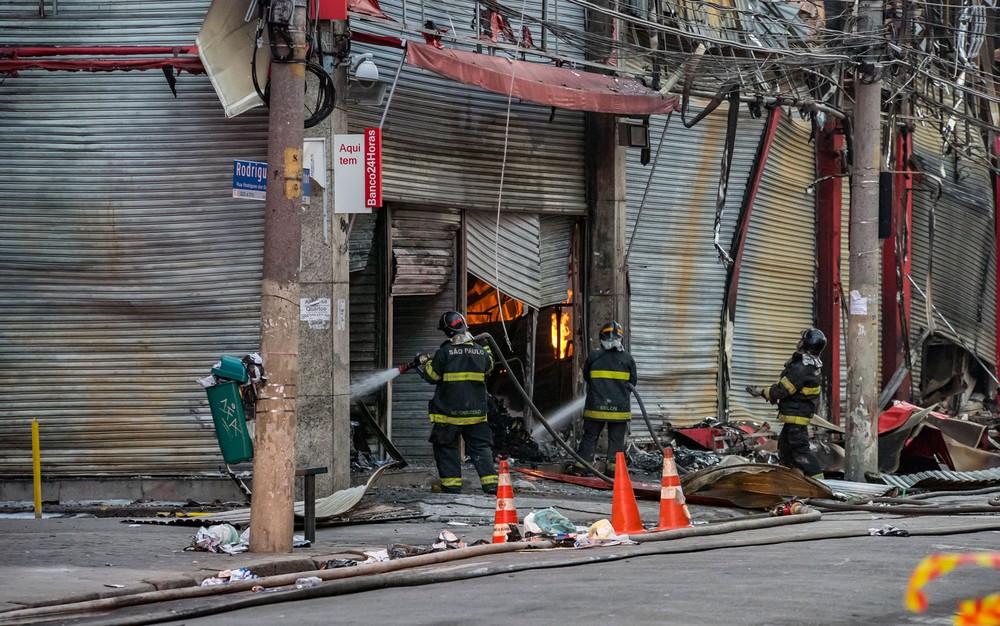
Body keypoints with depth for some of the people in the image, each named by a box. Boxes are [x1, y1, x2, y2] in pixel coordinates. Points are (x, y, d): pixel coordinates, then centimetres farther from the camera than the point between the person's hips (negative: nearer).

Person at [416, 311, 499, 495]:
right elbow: (488, 367, 20)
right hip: (476, 412, 3)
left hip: (449, 413, -3)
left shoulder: (444, 352, -12)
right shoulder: (481, 351, 1)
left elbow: (431, 376, -3)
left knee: (446, 449, 9)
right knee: (481, 449, 8)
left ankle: (452, 486, 5)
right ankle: (491, 485, -2)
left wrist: (423, 363, 15)